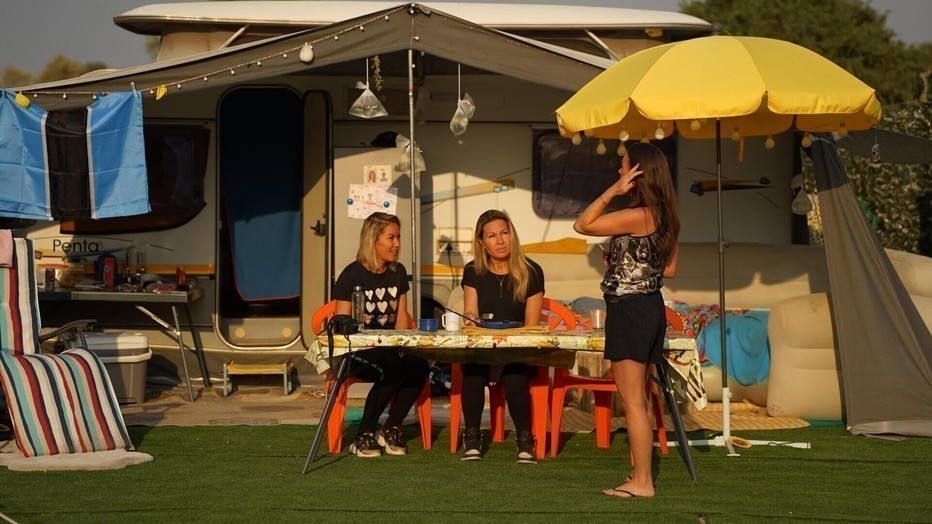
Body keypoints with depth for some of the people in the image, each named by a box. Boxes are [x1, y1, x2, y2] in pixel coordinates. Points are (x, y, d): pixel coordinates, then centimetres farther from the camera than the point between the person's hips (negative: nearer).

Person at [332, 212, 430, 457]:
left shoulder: (398, 273, 13)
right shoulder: (352, 275, -5)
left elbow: (401, 317, 15)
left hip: (389, 347, 5)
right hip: (356, 350, -5)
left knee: (419, 366, -27)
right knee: (391, 369, -35)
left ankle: (391, 429, -6)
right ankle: (363, 436, -19)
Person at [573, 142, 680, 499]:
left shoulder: (637, 216, -19)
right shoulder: (662, 217, 9)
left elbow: (582, 225, -15)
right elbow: (669, 268, 16)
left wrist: (613, 191, -18)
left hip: (629, 309, -10)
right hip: (651, 307, 10)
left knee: (632, 401, -6)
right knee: (636, 399, 15)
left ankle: (642, 482, -4)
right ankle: (641, 475, 20)